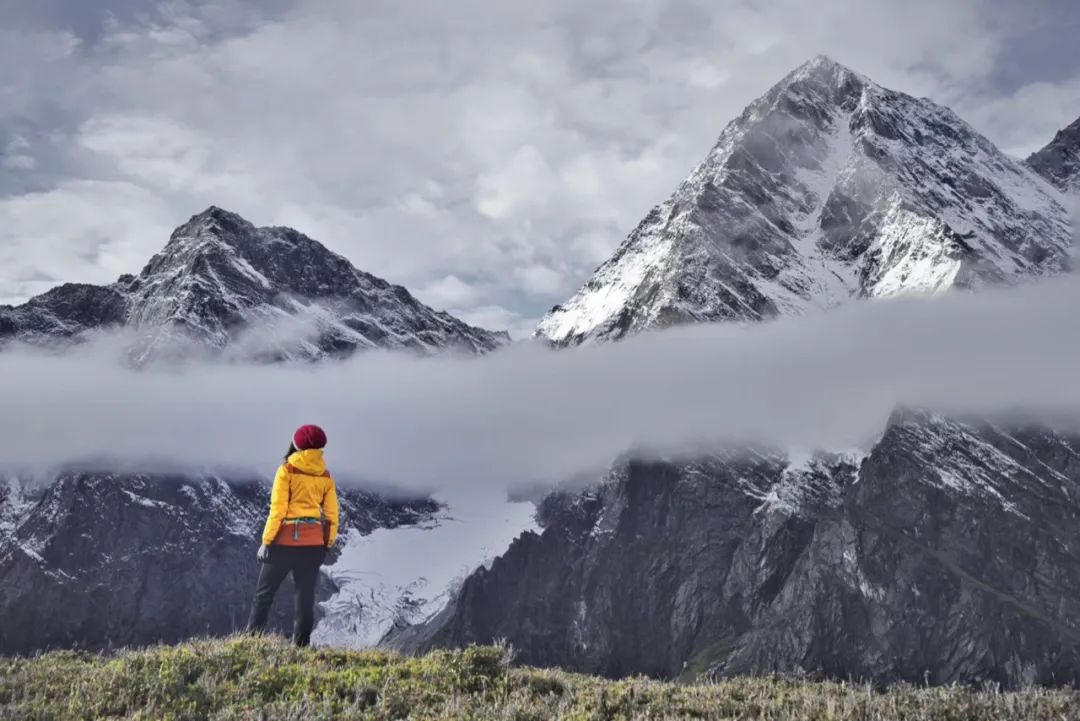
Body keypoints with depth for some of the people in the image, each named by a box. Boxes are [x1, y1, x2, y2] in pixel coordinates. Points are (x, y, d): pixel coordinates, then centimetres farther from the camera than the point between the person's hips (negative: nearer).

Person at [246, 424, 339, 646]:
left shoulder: (287, 471, -4)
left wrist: (266, 540, -5)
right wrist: (327, 544, 14)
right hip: (314, 543, 3)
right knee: (305, 595, 6)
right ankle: (301, 644, 4)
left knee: (264, 593, 8)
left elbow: (277, 509, -9)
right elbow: (331, 514, 7)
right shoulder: (326, 476, 8)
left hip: (286, 539, -3)